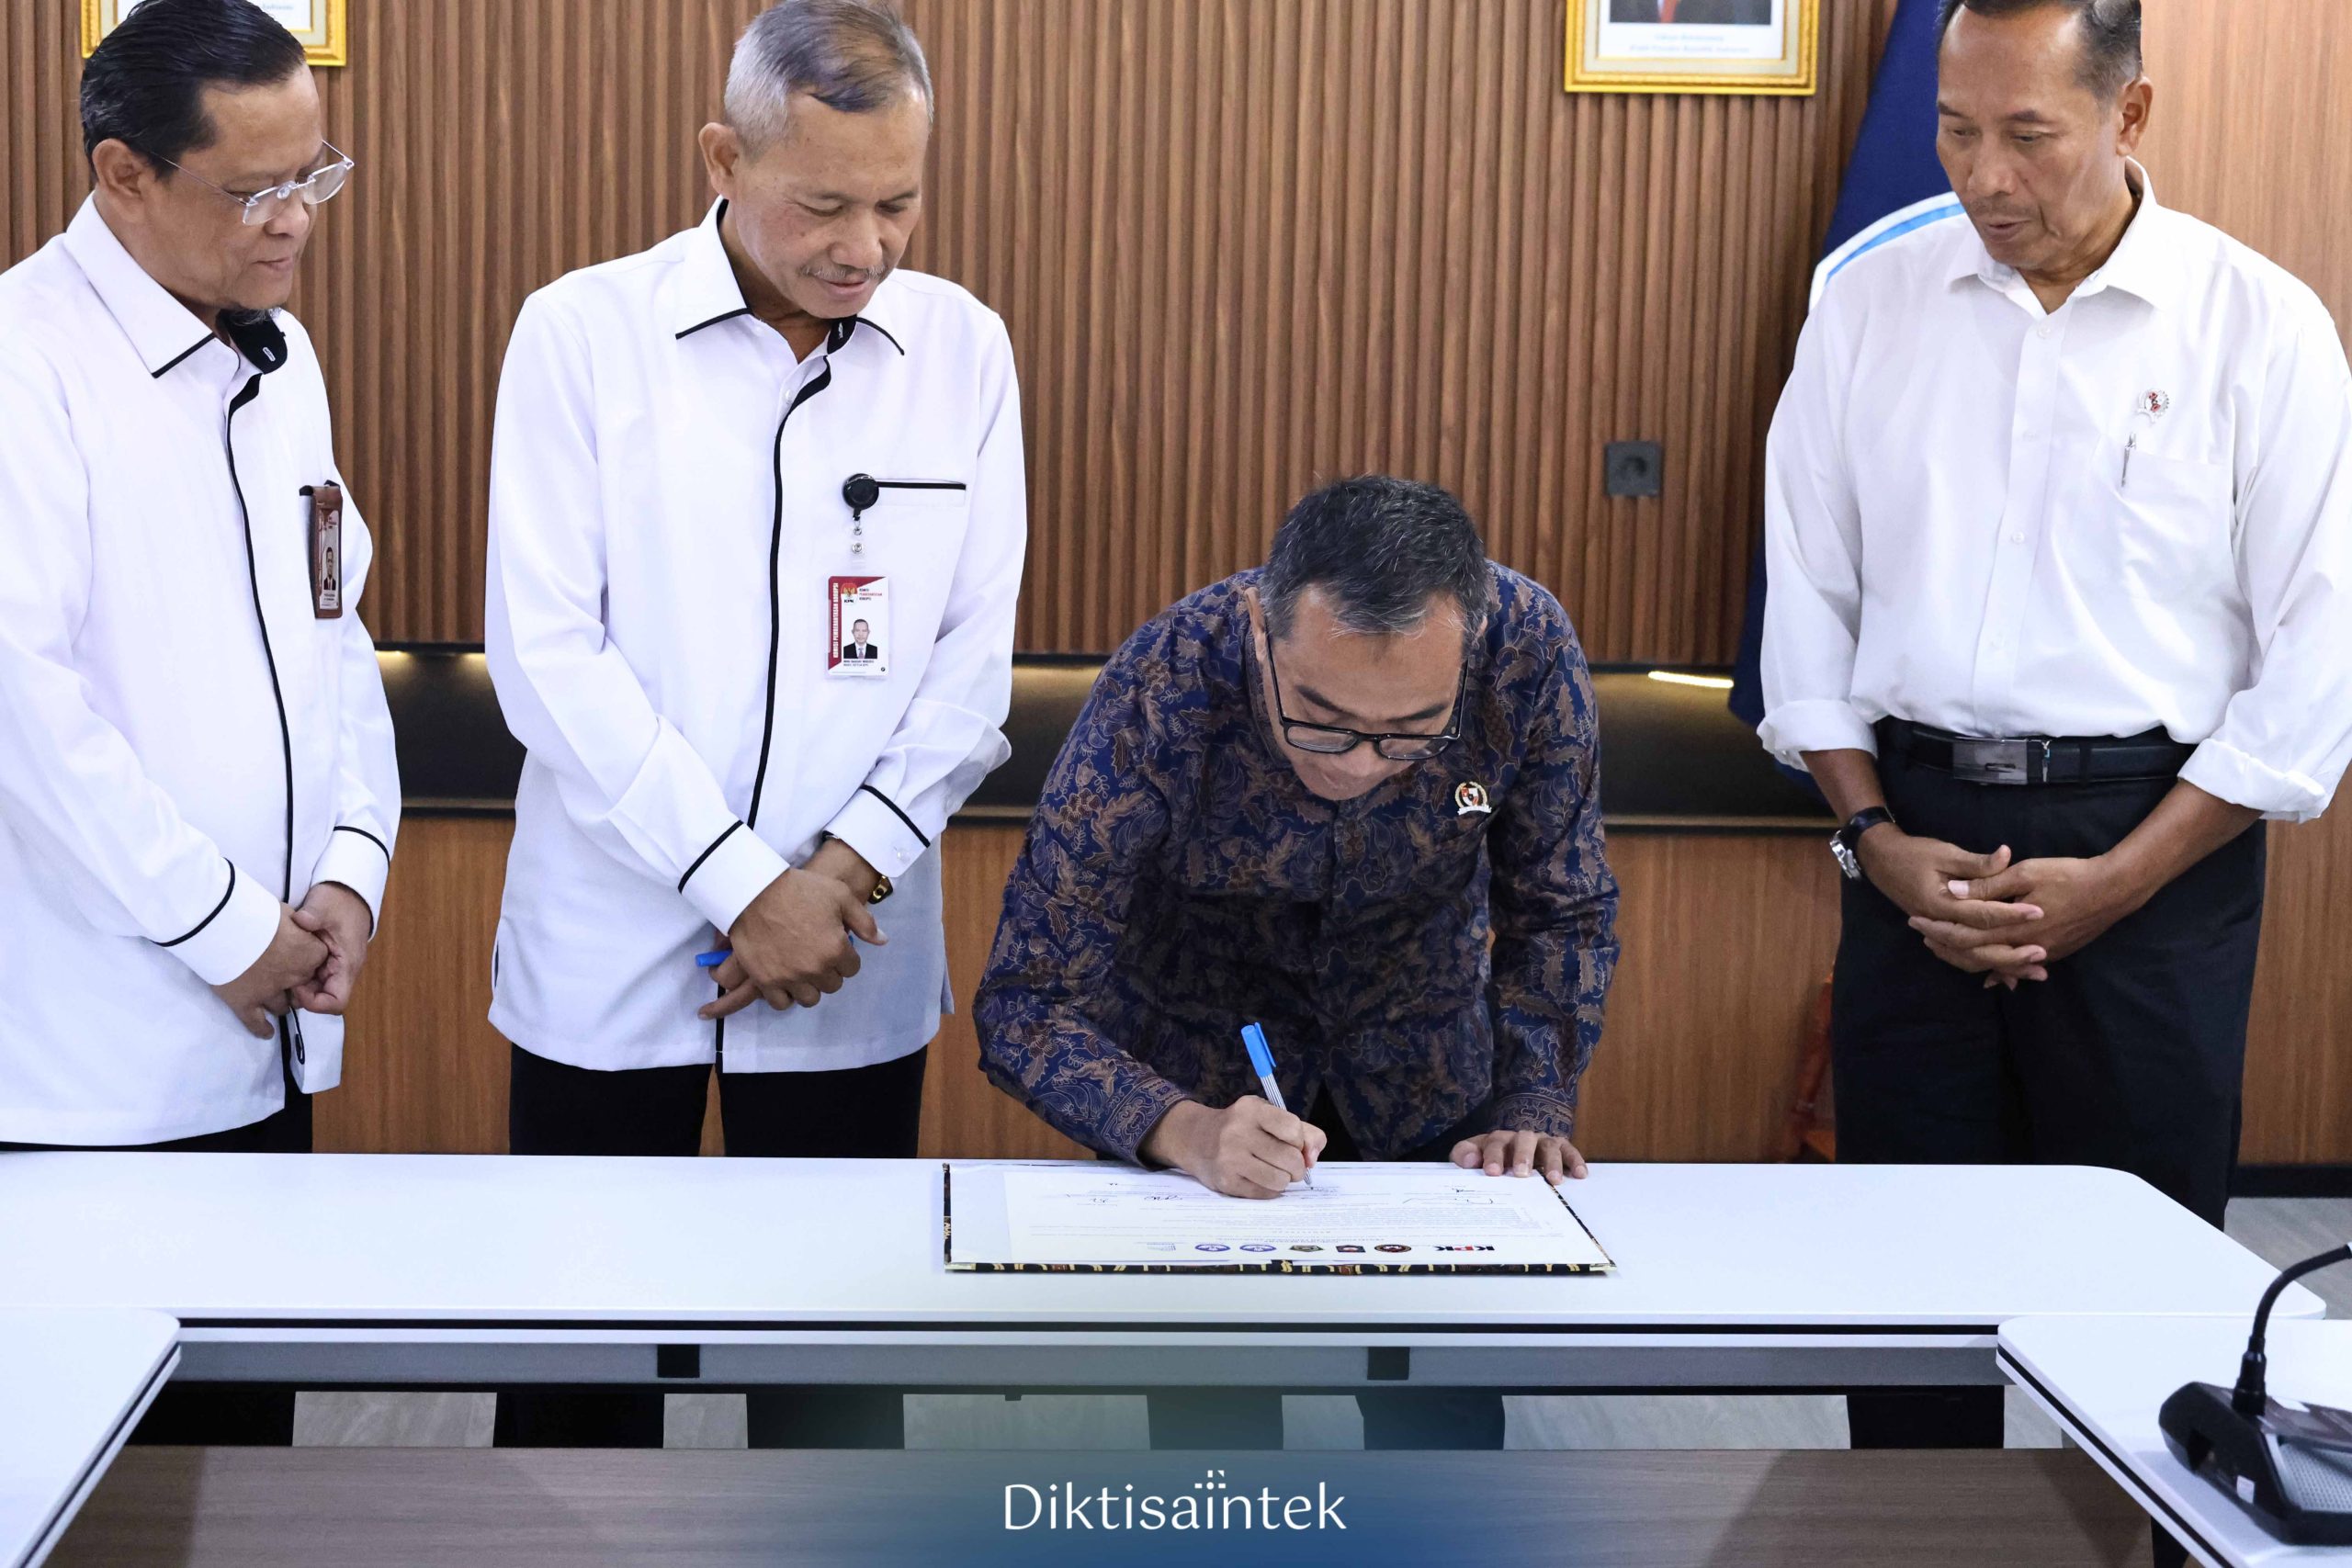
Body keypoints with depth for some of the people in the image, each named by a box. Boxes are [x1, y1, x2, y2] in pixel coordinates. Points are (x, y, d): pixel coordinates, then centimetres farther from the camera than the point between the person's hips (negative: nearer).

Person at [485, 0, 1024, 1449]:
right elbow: (549, 654, -8)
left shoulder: (962, 347, 4)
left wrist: (845, 869, -9)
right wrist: (737, 885, -13)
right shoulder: (585, 331, -4)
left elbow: (975, 660, 4)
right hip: (609, 949, -1)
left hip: (854, 953, 2)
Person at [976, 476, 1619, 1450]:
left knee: (1446, 1408, 2)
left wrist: (1531, 1111, -22)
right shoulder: (1163, 691, -32)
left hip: (1424, 1065, 2)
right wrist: (1184, 1132, -45)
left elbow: (1558, 916, -9)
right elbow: (1028, 1004, -29)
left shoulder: (1527, 651, -26)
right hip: (1199, 1055, -1)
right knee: (1212, 1399, -3)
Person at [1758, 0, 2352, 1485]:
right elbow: (1809, 600, 8)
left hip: (2152, 845, -2)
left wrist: (2117, 882, -9)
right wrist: (1878, 839, -3)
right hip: (1916, 840, 3)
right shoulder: (1871, 306, 5)